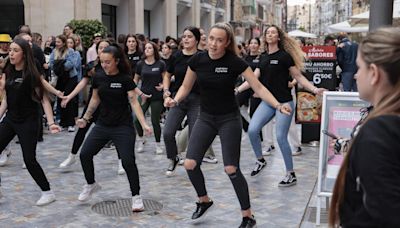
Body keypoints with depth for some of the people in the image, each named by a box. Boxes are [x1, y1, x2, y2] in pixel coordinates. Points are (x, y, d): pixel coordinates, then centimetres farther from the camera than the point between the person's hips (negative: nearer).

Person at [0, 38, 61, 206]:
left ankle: (48, 193, 10)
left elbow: (44, 99, -16)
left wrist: (51, 122, -24)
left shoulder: (31, 74, -14)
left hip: (28, 122, -6)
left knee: (29, 159, -5)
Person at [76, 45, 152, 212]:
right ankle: (91, 185, 26)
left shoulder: (125, 79, -11)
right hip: (102, 125, 5)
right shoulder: (98, 79, 2)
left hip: (123, 127, -5)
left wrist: (144, 124, -23)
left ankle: (136, 196, 5)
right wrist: (85, 118, 22)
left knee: (128, 161, -11)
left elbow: (134, 102, -13)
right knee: (85, 154, 1)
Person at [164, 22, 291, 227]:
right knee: (190, 164, -5)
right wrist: (175, 100, -12)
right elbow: (186, 86, 7)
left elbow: (258, 88, -14)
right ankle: (204, 201, 25)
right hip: (205, 118, 4)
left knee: (231, 169, -8)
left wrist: (278, 105, -28)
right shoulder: (197, 60, -6)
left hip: (229, 119, -4)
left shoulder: (235, 62, -15)